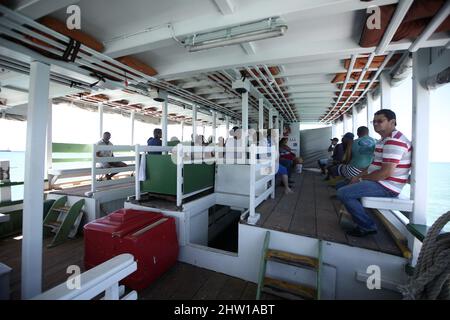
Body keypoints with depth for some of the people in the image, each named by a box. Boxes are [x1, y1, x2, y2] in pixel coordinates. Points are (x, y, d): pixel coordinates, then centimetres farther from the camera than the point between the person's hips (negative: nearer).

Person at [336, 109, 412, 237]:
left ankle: (368, 226, -6)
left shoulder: (394, 141, -19)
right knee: (341, 185, 16)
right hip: (379, 182, 11)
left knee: (343, 193, -22)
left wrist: (361, 178, -13)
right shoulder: (385, 140, 16)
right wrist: (358, 176, 6)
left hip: (386, 187, -11)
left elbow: (386, 173, -26)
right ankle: (360, 219, 17)